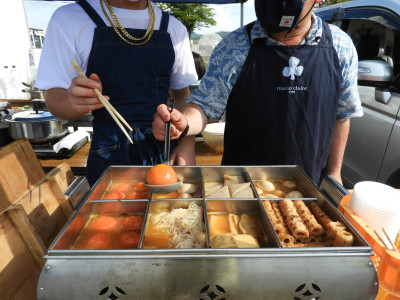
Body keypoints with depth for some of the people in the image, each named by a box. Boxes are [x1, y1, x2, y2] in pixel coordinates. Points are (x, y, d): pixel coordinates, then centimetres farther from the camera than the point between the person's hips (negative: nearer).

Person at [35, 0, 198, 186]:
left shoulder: (174, 28, 4)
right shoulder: (68, 19, -4)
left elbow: (183, 94, 8)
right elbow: (54, 98, -4)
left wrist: (187, 144, -6)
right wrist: (74, 102, -28)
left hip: (166, 150, 3)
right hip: (109, 155, -2)